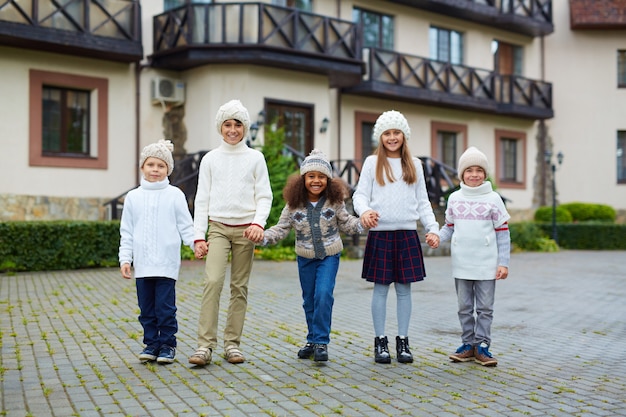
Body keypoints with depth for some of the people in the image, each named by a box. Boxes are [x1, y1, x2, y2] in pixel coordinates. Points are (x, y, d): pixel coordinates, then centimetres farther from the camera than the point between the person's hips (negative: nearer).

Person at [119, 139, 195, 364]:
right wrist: (125, 259, 3)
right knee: (146, 308, 10)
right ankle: (151, 343, 22)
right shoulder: (133, 197, 8)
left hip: (167, 263, -3)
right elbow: (127, 232, 10)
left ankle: (167, 345, 12)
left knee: (165, 307, -1)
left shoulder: (175, 195, 1)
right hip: (142, 264, 3)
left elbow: (185, 226, 1)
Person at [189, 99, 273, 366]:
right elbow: (202, 199, 7)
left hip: (245, 229, 1)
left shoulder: (255, 158, 7)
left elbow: (264, 196, 4)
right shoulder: (210, 159, 8)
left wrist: (258, 223, -14)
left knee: (240, 287, 3)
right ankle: (205, 346, -15)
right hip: (218, 227, 0)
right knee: (212, 281, -16)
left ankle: (232, 344, 12)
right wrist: (199, 236, -1)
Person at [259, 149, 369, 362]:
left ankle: (321, 341, -6)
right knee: (309, 299, 11)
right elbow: (282, 227, -4)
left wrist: (362, 223, -16)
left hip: (330, 256, -2)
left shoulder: (335, 201, -9)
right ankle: (312, 340, 27)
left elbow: (345, 223, 2)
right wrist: (263, 237, -20)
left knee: (324, 295, -16)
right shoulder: (294, 204, -9)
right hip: (306, 257, 2)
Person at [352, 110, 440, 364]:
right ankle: (380, 342, 11)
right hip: (380, 233, -2)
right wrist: (364, 211, -23)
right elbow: (360, 194, -1)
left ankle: (403, 341, 15)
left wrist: (432, 228, 2)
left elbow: (423, 202, 14)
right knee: (381, 287, 2)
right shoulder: (372, 162, 6)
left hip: (407, 233, 2)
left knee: (404, 288, 5)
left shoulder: (414, 165, 13)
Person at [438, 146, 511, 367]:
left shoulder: (493, 199, -1)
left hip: (486, 264, -2)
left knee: (485, 307, 4)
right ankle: (468, 344, 20)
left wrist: (503, 263, -5)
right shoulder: (455, 199, 5)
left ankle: (482, 345, 12)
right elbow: (449, 227, 13)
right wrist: (437, 237, -9)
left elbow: (503, 233, 0)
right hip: (461, 264, 2)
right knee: (464, 307, 10)